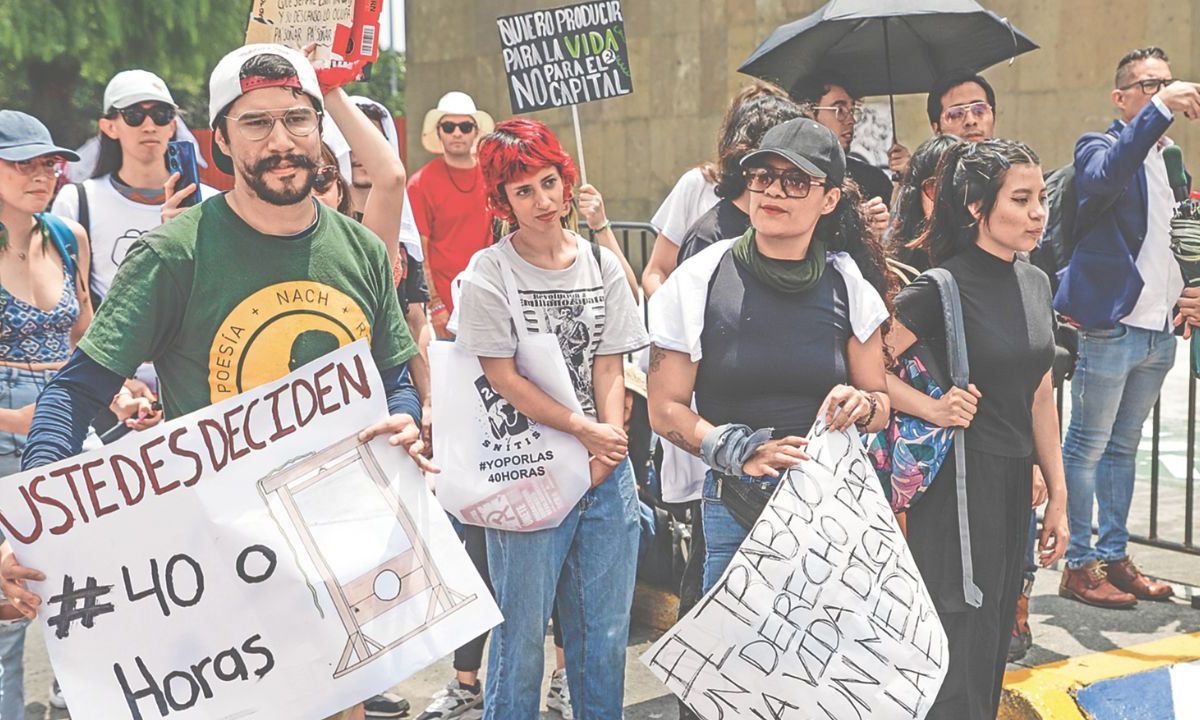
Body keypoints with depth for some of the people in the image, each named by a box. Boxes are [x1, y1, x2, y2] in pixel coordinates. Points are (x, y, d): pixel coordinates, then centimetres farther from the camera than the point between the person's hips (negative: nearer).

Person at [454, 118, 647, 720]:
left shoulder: (602, 266, 8)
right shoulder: (488, 275, -4)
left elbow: (610, 366, 5)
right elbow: (504, 378, -9)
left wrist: (607, 450, -8)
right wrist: (585, 431, -13)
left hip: (606, 471, 4)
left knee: (606, 630, 11)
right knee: (523, 631, 3)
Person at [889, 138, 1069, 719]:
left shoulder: (1035, 284, 8)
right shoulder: (940, 288, -15)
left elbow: (1040, 396, 14)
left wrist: (1057, 495, 14)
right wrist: (933, 409, -22)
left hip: (1015, 483, 7)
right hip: (959, 485, -7)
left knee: (994, 648, 17)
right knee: (960, 666, 0)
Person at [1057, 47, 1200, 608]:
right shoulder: (1099, 146, -6)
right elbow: (1105, 177, -32)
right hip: (1111, 326, -7)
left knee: (1122, 448, 15)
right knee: (1087, 448, 1)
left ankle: (1113, 557, 25)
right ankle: (1078, 567, 9)